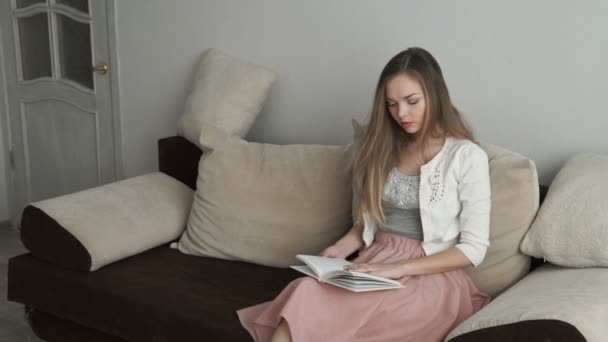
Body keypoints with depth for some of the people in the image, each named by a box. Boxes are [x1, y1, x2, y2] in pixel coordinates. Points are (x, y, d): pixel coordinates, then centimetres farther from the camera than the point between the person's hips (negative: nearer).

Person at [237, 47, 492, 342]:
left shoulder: (467, 156, -4)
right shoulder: (382, 148, 12)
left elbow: (474, 249, -6)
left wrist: (399, 268, -16)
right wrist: (340, 249, -3)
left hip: (432, 277, -4)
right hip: (375, 264, 5)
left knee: (311, 298, -31)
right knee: (308, 291, -30)